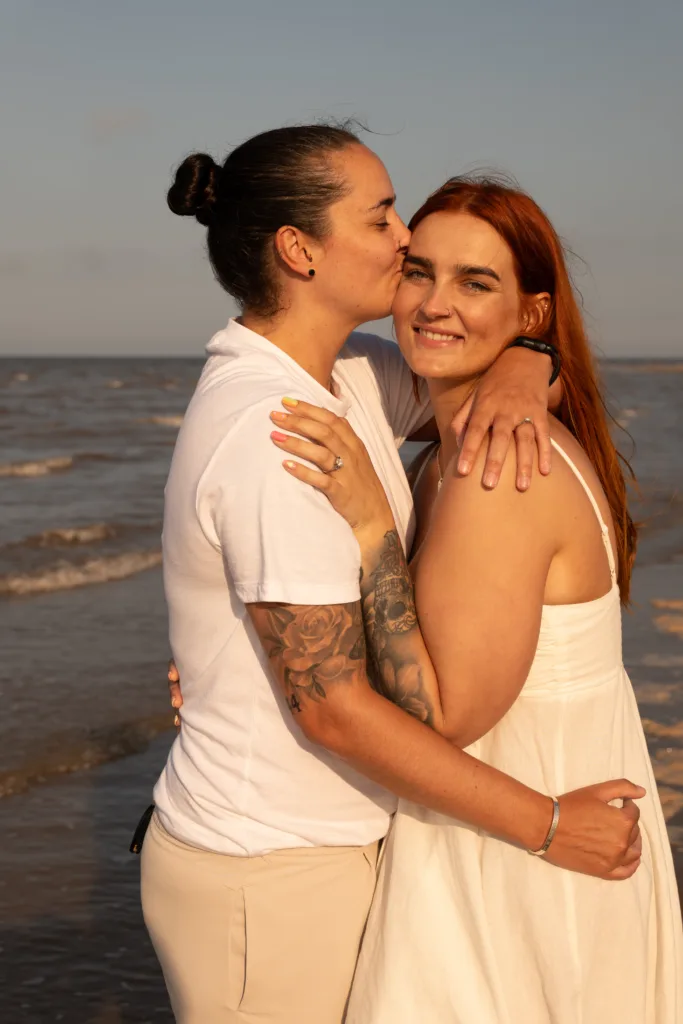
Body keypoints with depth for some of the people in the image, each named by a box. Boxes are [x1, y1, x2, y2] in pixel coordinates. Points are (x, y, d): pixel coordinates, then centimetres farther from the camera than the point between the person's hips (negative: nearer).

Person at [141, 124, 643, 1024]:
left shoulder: (347, 378, 3)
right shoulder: (274, 433, -25)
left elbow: (510, 336, 13)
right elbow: (331, 705, -25)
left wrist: (521, 373, -13)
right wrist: (546, 825, -19)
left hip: (319, 840, 9)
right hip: (269, 881, -9)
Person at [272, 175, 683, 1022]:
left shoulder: (497, 473, -25)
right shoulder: (453, 452, 6)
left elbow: (448, 713, -24)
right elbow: (435, 658, 9)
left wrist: (371, 526, -26)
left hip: (518, 864, -9)